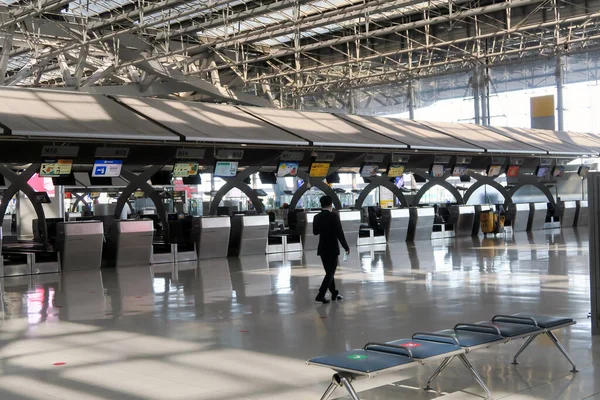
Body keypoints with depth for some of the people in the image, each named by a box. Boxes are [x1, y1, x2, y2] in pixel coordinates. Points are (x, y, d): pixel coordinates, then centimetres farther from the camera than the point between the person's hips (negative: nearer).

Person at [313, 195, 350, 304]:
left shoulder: (317, 217, 0)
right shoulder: (334, 216, -15)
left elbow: (315, 232, 11)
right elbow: (340, 233, -16)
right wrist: (346, 247, -7)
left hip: (322, 249, 5)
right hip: (332, 249, -5)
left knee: (329, 272, 17)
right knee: (331, 272, 1)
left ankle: (334, 293, 25)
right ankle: (321, 295, -9)